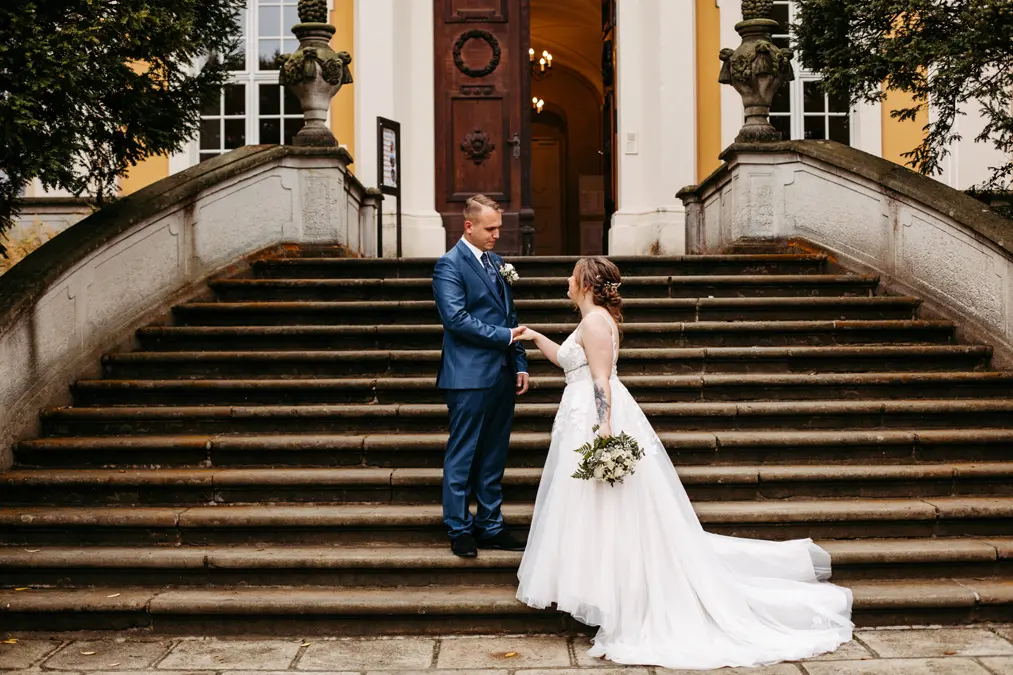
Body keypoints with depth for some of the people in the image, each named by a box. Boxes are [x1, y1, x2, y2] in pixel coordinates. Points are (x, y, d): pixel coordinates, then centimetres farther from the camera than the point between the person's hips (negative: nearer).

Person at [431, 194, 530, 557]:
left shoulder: (496, 261, 16)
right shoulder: (449, 265, -8)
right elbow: (456, 318, -18)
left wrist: (520, 364, 12)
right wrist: (505, 336, -15)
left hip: (502, 377, 8)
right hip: (470, 377, -7)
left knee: (494, 457, 13)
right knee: (462, 456, 2)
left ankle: (490, 527, 21)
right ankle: (459, 530, 11)